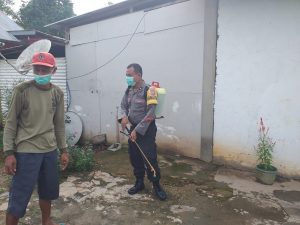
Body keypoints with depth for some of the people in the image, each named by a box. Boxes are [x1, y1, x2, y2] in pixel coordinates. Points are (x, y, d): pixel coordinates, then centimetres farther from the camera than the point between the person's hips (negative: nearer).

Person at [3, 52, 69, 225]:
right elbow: (11, 123, -5)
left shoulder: (58, 93, 3)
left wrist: (64, 150, 9)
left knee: (48, 190, 17)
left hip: (50, 150, 4)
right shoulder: (22, 90, -8)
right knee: (19, 196, 3)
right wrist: (9, 152, -9)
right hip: (26, 151, -4)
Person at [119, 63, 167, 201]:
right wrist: (124, 116, -10)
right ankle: (139, 183, 32)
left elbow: (150, 115, -19)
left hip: (146, 130, -7)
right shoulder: (129, 90, 6)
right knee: (134, 158, 14)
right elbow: (123, 106, 13)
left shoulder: (148, 90, -16)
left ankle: (156, 186, 17)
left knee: (150, 159, -2)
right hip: (133, 129, 7)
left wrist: (137, 130, -18)